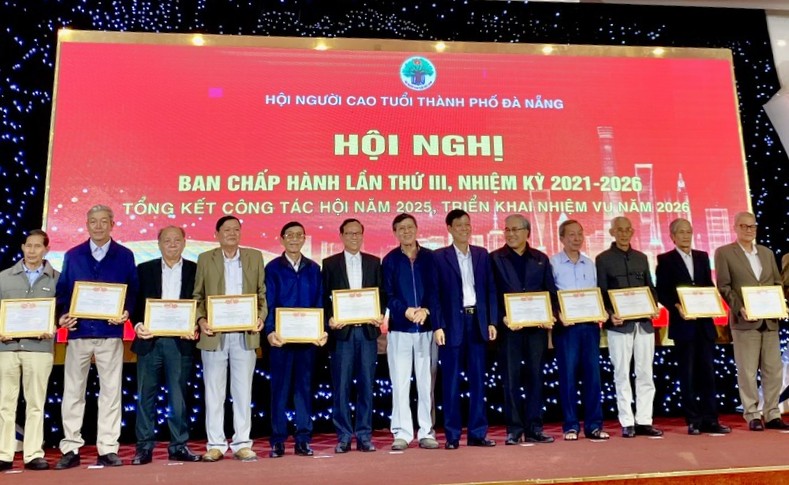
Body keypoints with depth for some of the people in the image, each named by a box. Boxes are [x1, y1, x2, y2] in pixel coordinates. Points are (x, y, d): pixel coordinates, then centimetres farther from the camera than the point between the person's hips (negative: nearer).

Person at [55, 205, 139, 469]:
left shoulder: (125, 256, 6)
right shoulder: (72, 255, 10)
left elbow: (133, 291, 5)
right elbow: (62, 290, 9)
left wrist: (127, 312, -13)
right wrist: (62, 315, -7)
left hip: (111, 333, -1)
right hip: (78, 331, 1)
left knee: (111, 392, 3)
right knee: (72, 392, 5)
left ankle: (108, 449, 10)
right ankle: (71, 449, 14)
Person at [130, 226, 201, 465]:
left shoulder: (195, 270, 6)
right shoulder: (144, 269, 9)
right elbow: (134, 302, 7)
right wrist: (138, 324, -10)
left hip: (180, 341, -1)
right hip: (149, 340, 1)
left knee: (178, 396, 5)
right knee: (145, 396, 5)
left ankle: (179, 446, 14)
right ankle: (144, 447, 14)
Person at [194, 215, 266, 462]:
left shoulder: (255, 257, 8)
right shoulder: (205, 259, 6)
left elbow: (262, 293, 8)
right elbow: (197, 296, 7)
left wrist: (261, 316, -7)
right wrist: (201, 320, -9)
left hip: (245, 335, 0)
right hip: (214, 335, 0)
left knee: (243, 391, 5)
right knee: (214, 391, 6)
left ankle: (242, 444, 14)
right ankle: (215, 444, 16)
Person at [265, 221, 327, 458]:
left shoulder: (313, 269, 10)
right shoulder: (273, 268, 4)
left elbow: (319, 303, 7)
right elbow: (268, 303, -2)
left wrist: (322, 330, -7)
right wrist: (270, 331, -16)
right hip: (281, 337, -2)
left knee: (305, 387, 6)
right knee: (279, 388, 3)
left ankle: (303, 439, 13)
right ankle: (277, 440, 11)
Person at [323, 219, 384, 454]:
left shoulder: (374, 262, 11)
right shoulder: (330, 263, 7)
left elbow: (381, 293, 10)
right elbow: (324, 296, 4)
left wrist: (380, 315, -7)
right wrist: (329, 319, -11)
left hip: (368, 330, 2)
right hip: (342, 331, -1)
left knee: (366, 384, 5)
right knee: (341, 385, 1)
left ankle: (364, 435, 14)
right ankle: (344, 436, 10)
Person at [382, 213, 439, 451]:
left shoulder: (429, 257, 7)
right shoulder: (390, 260, 5)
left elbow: (435, 289, 3)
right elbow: (388, 295, 0)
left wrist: (426, 310, -15)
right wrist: (405, 311, -16)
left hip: (426, 327, 1)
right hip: (399, 328, 0)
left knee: (426, 382, 5)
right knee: (400, 383, 1)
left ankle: (427, 432, 14)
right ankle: (402, 433, 9)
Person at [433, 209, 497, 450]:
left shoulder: (482, 254, 11)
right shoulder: (439, 257, 0)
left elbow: (490, 289, 10)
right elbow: (435, 293, -4)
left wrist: (491, 321, 3)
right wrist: (437, 326, -10)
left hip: (477, 322, 4)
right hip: (452, 324, -3)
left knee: (478, 380, 7)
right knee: (451, 382, 2)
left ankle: (477, 433, 16)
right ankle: (452, 435, 10)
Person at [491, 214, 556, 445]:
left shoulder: (541, 259, 12)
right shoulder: (495, 259, 3)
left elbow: (550, 292, 9)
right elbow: (491, 293, -2)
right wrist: (503, 318, -14)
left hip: (537, 326, 3)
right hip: (509, 326, -2)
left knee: (535, 376, 6)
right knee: (511, 378, 1)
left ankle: (534, 428, 14)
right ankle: (514, 429, 9)